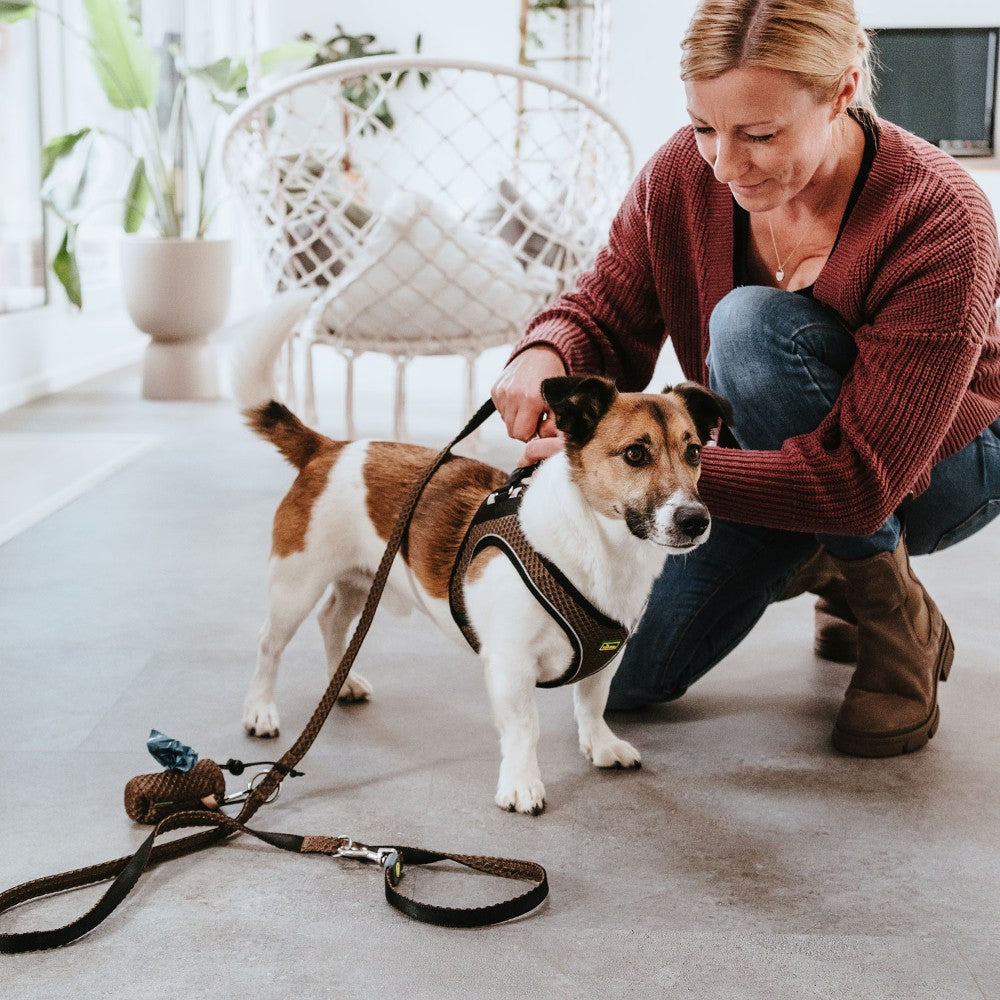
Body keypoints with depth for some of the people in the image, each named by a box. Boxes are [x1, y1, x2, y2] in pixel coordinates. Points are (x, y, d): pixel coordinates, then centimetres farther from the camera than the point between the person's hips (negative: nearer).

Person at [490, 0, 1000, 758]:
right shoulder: (683, 174, -18)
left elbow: (860, 481, -36)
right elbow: (608, 314, -8)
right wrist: (546, 355, -35)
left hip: (936, 469, -5)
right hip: (768, 458, 5)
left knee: (752, 323, -34)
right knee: (622, 674, -5)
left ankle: (898, 617, -16)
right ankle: (820, 563, 21)